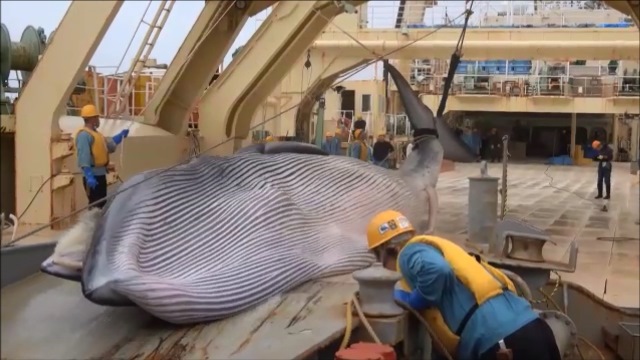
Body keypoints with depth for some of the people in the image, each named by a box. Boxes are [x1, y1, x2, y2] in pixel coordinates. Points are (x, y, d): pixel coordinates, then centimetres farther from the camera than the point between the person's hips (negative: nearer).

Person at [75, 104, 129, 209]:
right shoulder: (84, 135, -17)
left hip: (100, 174, 10)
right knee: (96, 205, -9)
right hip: (92, 176, -10)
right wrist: (89, 176, -34)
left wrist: (121, 135, 17)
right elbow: (84, 157, -26)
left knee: (102, 204, 17)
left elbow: (109, 145, 26)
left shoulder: (95, 133, 16)